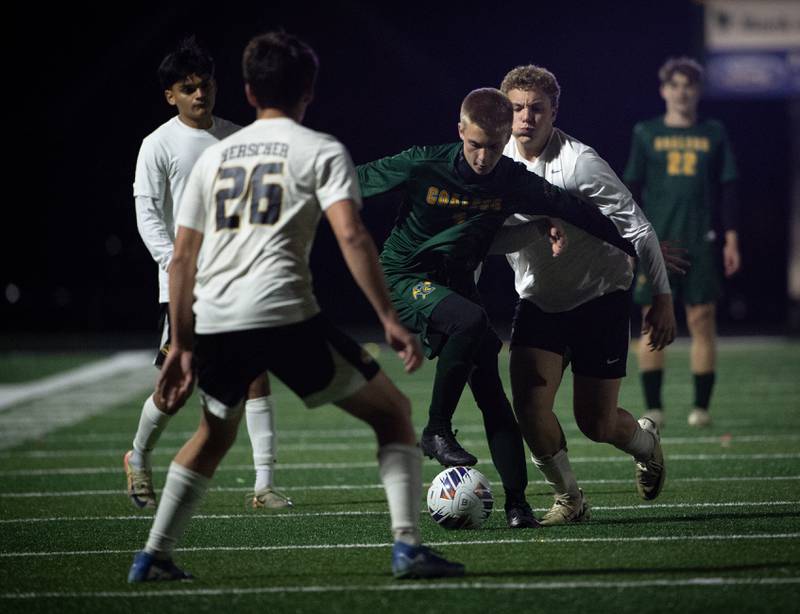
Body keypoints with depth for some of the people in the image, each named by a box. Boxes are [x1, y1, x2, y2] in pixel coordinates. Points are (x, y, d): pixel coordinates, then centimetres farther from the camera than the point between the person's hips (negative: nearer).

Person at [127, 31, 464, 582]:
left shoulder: (214, 156, 21)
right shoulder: (321, 151, 7)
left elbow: (182, 259, 20)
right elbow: (351, 236, -8)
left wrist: (181, 346, 24)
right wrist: (391, 322, -10)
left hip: (214, 324, 5)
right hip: (283, 311, -5)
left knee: (215, 433, 31)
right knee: (392, 411, 9)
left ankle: (153, 557, 27)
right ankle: (408, 546, -5)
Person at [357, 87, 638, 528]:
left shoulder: (514, 182, -8)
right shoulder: (422, 166, -18)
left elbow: (575, 211, 2)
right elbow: (352, 183, -7)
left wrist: (634, 248, 5)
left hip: (457, 282, 4)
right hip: (405, 277, -4)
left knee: (489, 388, -6)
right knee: (471, 321, -34)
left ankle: (516, 502, -2)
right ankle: (436, 432, -20)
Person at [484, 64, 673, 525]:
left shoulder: (579, 164, -21)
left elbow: (639, 230, -14)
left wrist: (663, 299, -13)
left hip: (601, 297, -4)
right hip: (539, 301, 4)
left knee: (596, 423, 0)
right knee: (529, 405, -15)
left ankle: (646, 442, 36)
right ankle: (569, 499, 5)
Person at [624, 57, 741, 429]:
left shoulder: (714, 134, 9)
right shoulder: (646, 134, 7)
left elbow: (727, 189, 10)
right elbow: (632, 189, 8)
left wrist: (731, 240, 4)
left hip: (701, 243, 0)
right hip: (657, 241, 0)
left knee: (702, 320, -3)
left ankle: (702, 406, 3)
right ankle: (653, 408, 2)